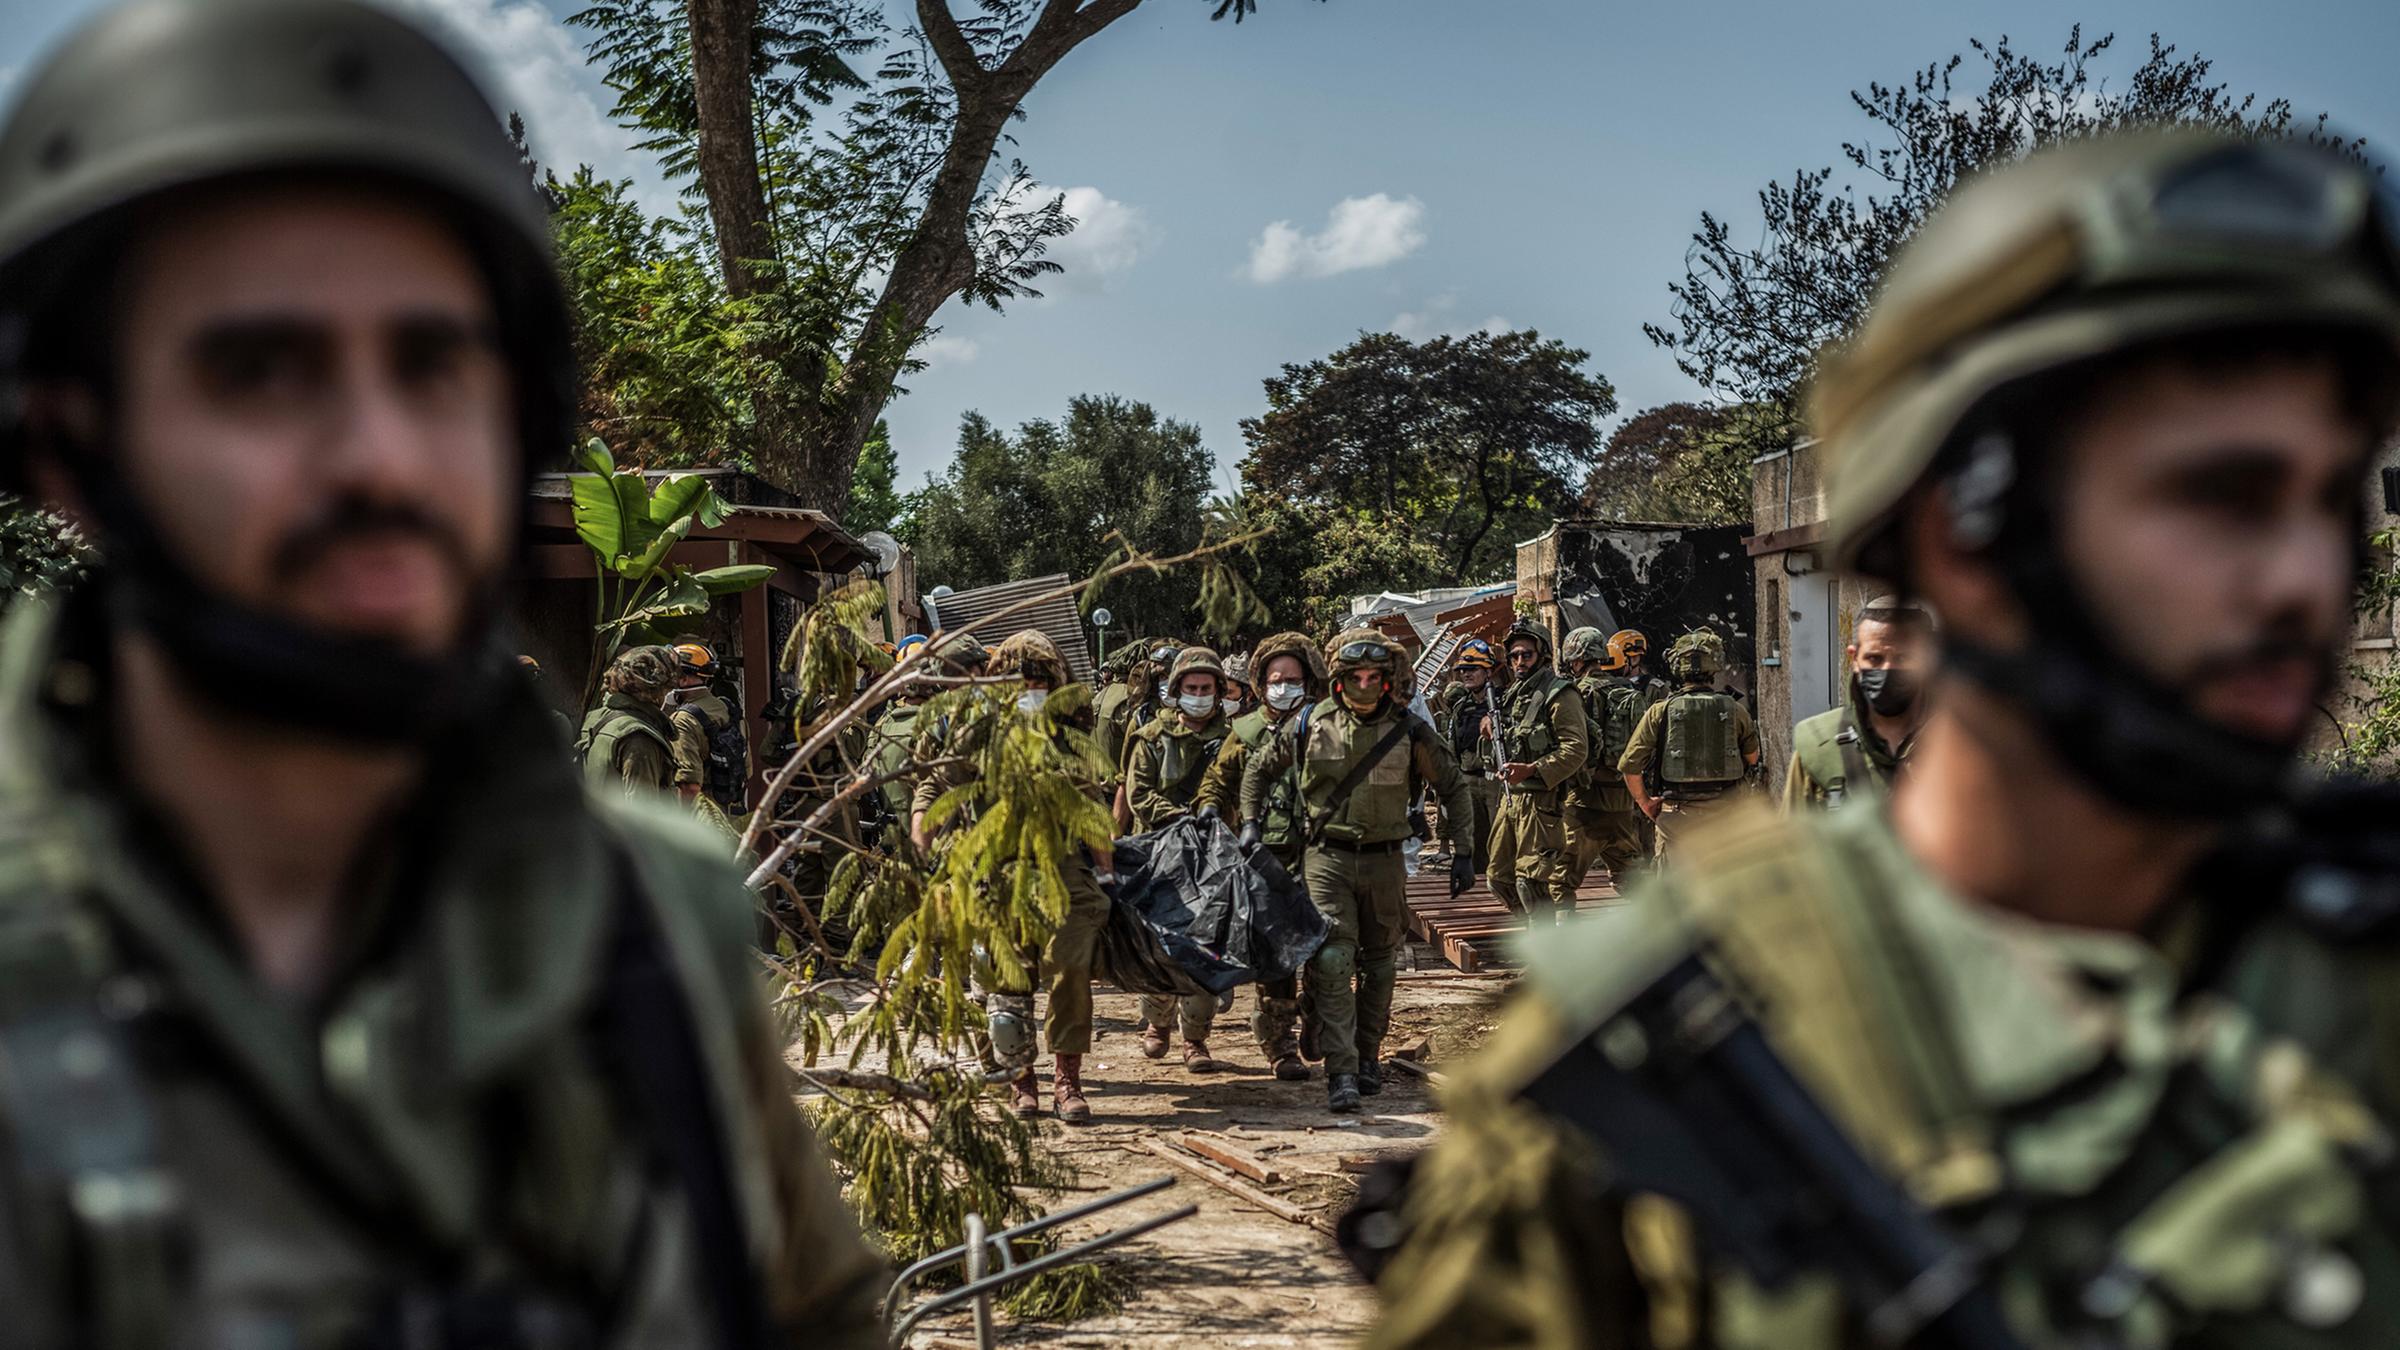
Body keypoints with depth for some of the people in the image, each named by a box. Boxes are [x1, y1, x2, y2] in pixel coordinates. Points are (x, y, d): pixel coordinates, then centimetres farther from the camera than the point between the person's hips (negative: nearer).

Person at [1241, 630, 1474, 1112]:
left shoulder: (1409, 731, -3)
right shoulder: (1311, 725, -3)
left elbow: (1453, 788, 9)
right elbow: (1260, 769, 13)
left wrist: (1462, 852, 4)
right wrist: (1251, 823, 4)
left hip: (1384, 859, 2)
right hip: (1327, 856, -1)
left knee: (1379, 965, 12)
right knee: (1332, 961, -14)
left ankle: (1368, 1058, 30)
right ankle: (1340, 1074, -18)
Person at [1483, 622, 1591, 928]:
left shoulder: (1559, 695, -10)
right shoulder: (1514, 695, 17)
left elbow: (1576, 749, -18)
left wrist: (1531, 770, -24)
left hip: (1541, 799, -9)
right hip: (1511, 797, 9)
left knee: (1531, 880, -11)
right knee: (1501, 879, 12)